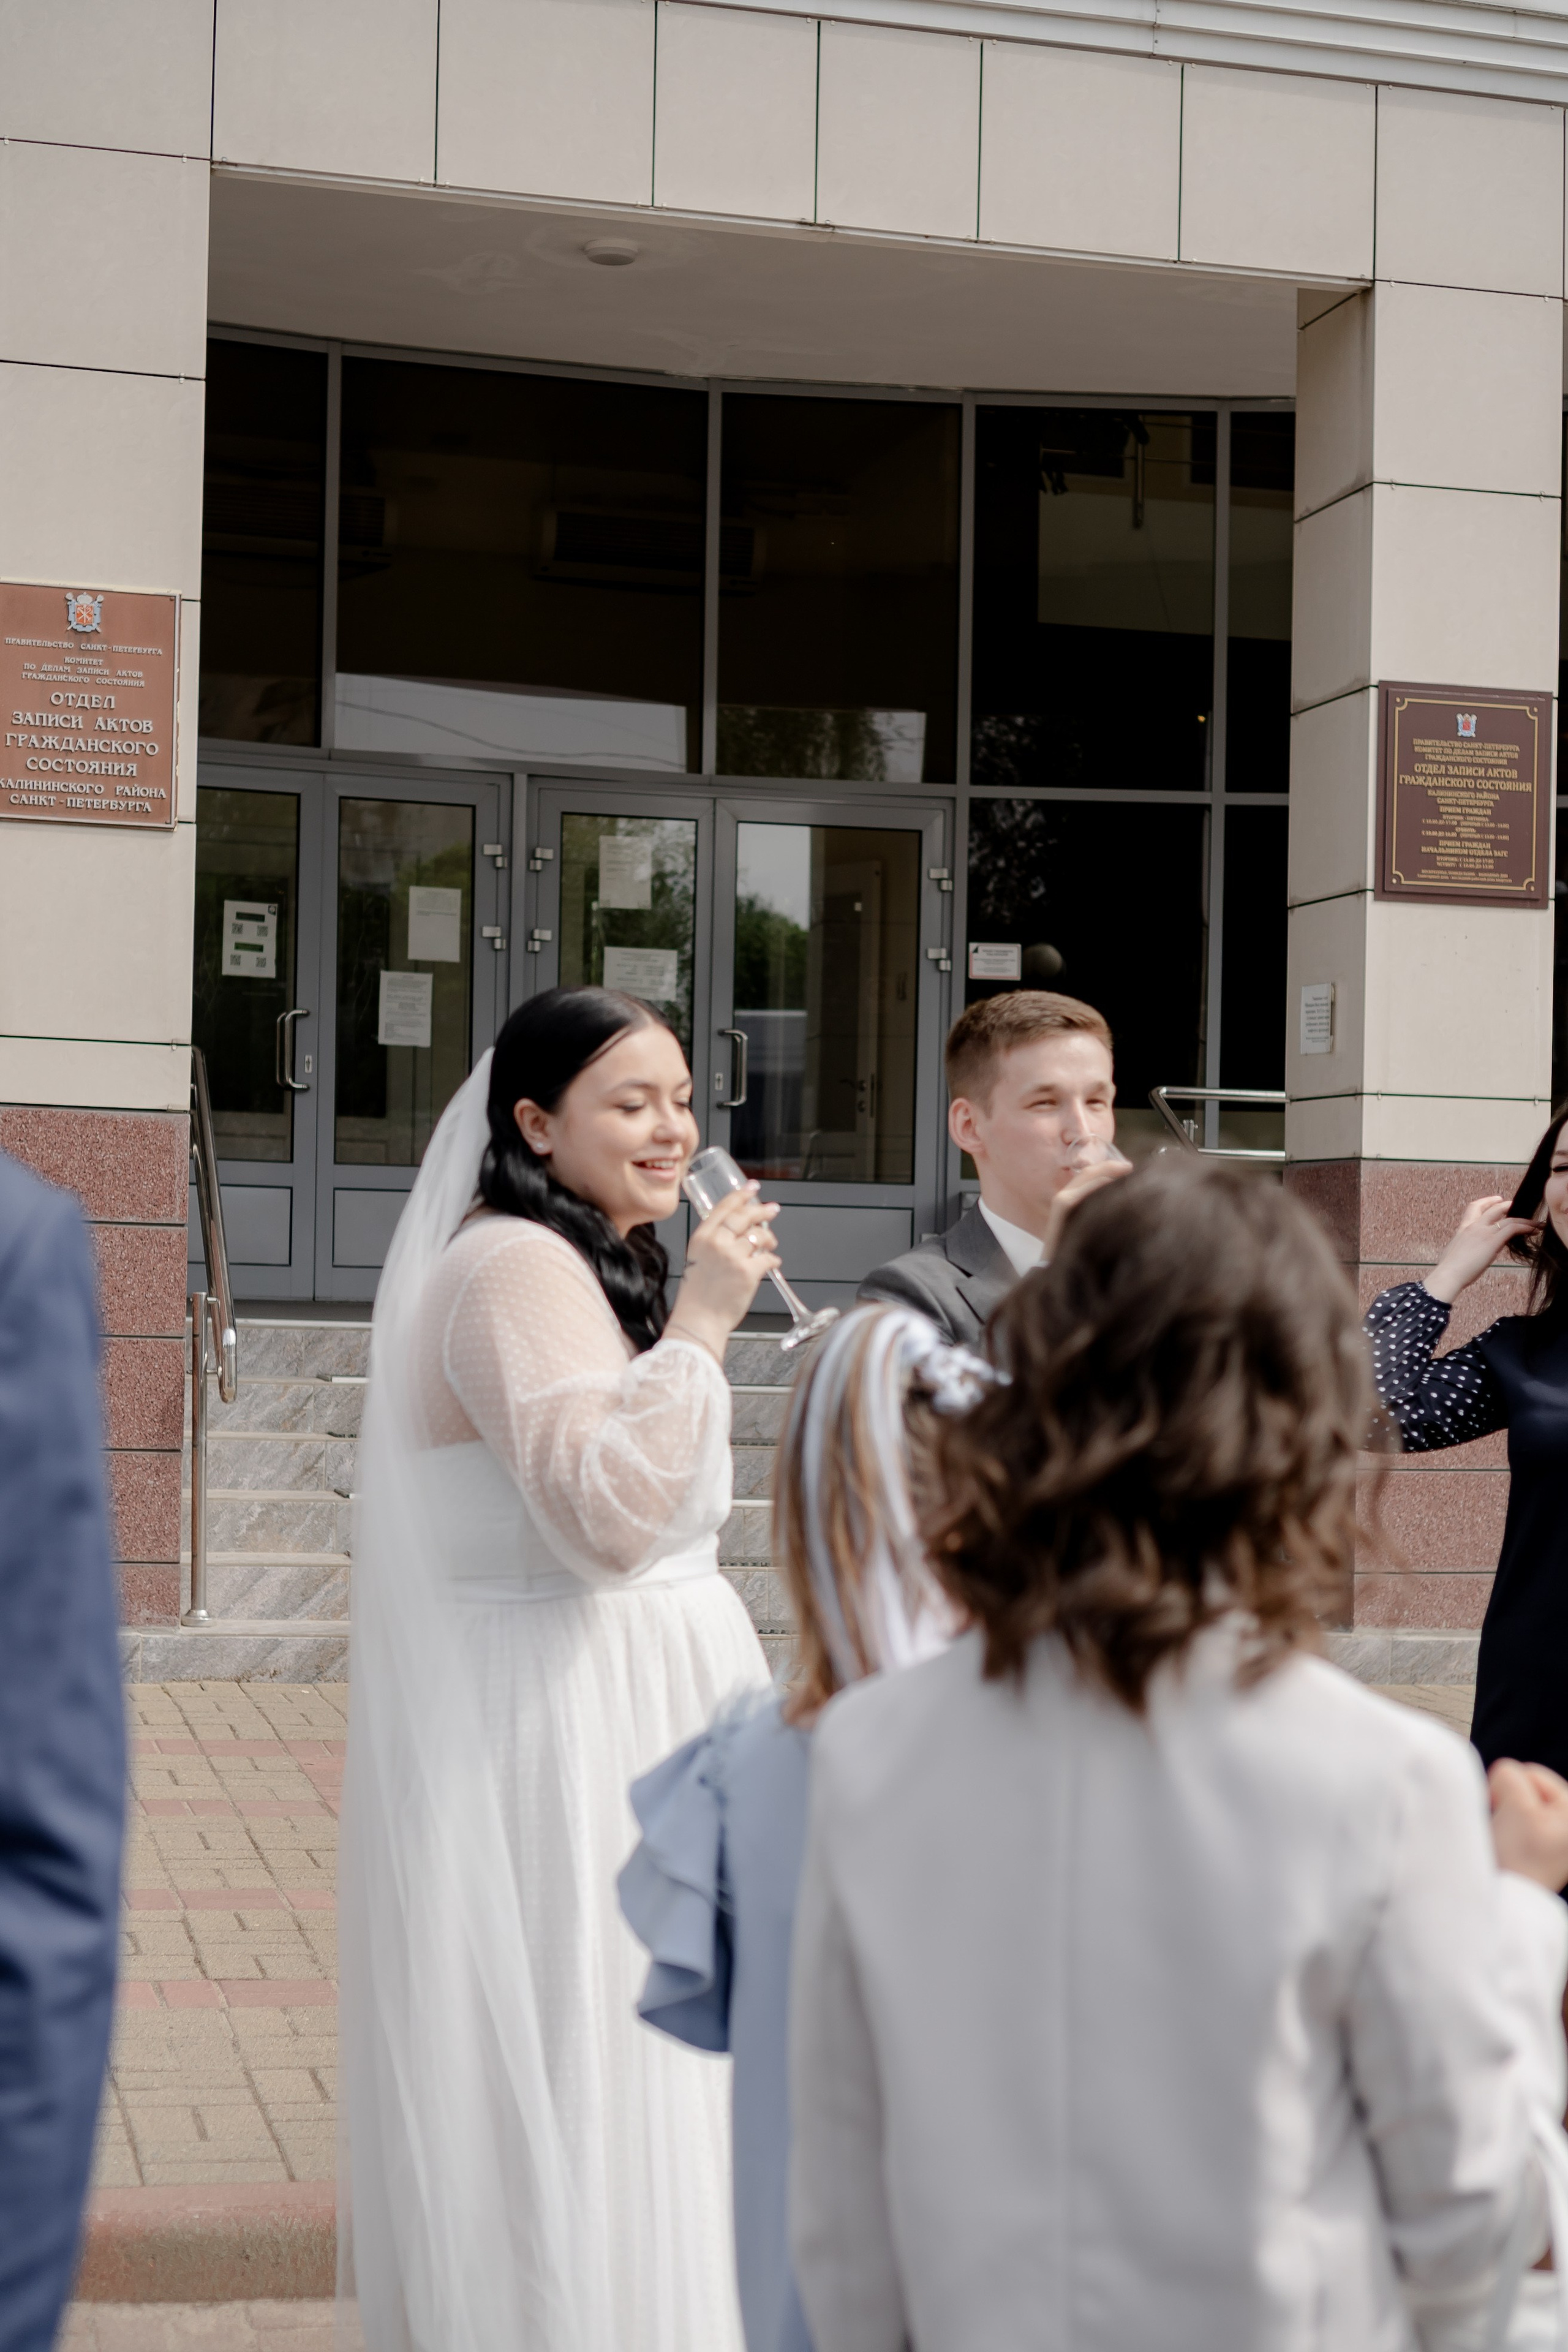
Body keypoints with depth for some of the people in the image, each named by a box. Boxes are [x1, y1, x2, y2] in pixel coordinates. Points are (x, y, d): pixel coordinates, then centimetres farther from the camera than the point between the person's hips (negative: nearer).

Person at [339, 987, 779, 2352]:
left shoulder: (583, 1266, 17)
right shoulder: (518, 1270, -17)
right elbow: (608, 1514, -28)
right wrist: (699, 1321, -26)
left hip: (625, 1713, 11)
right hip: (557, 1738, -11)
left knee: (600, 2070, 16)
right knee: (569, 2075, -3)